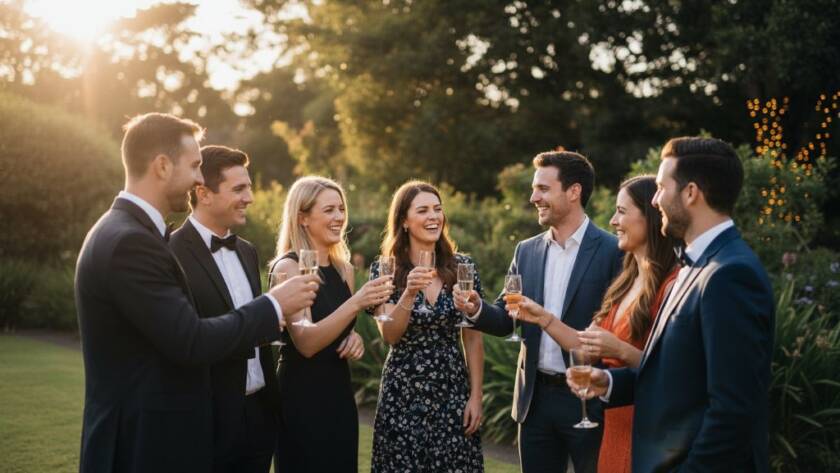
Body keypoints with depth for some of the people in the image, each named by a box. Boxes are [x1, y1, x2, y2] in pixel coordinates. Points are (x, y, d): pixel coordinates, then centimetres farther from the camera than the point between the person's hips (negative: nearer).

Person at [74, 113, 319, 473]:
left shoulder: (123, 233, 12)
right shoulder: (130, 242, -20)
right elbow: (191, 343, -24)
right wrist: (274, 305, -13)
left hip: (149, 433, 10)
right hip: (146, 443, -10)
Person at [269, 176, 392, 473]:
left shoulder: (344, 269, 8)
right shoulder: (288, 267, -13)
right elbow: (306, 343, -22)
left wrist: (354, 338, -2)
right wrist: (356, 303, -31)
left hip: (339, 391, 7)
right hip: (301, 396, -7)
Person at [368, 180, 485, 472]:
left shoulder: (462, 266, 1)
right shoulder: (385, 270, -4)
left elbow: (472, 337, 4)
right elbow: (389, 335, -12)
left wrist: (476, 395, -1)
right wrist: (409, 294, -26)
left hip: (453, 393, 2)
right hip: (403, 395, -1)